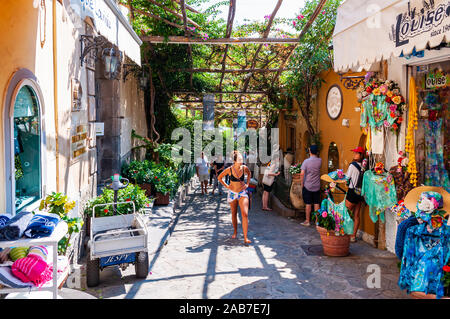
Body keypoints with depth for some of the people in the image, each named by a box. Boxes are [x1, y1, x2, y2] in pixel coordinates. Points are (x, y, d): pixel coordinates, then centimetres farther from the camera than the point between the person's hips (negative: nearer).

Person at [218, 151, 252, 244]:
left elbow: (249, 174, 17)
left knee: (245, 214, -13)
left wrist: (247, 184, 8)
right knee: (234, 214, 13)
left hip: (242, 193, 0)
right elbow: (219, 178, 3)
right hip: (232, 193, 0)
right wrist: (226, 186, 1)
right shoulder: (229, 169, -13)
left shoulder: (244, 168, -8)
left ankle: (245, 237, -11)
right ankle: (235, 232, 36)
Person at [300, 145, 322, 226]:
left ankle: (307, 221, 11)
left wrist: (301, 184, -6)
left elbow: (302, 174, -16)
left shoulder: (306, 161, -13)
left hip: (307, 186, -3)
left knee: (308, 204, 4)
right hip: (317, 186, 3)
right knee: (316, 204, 9)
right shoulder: (320, 160, -4)